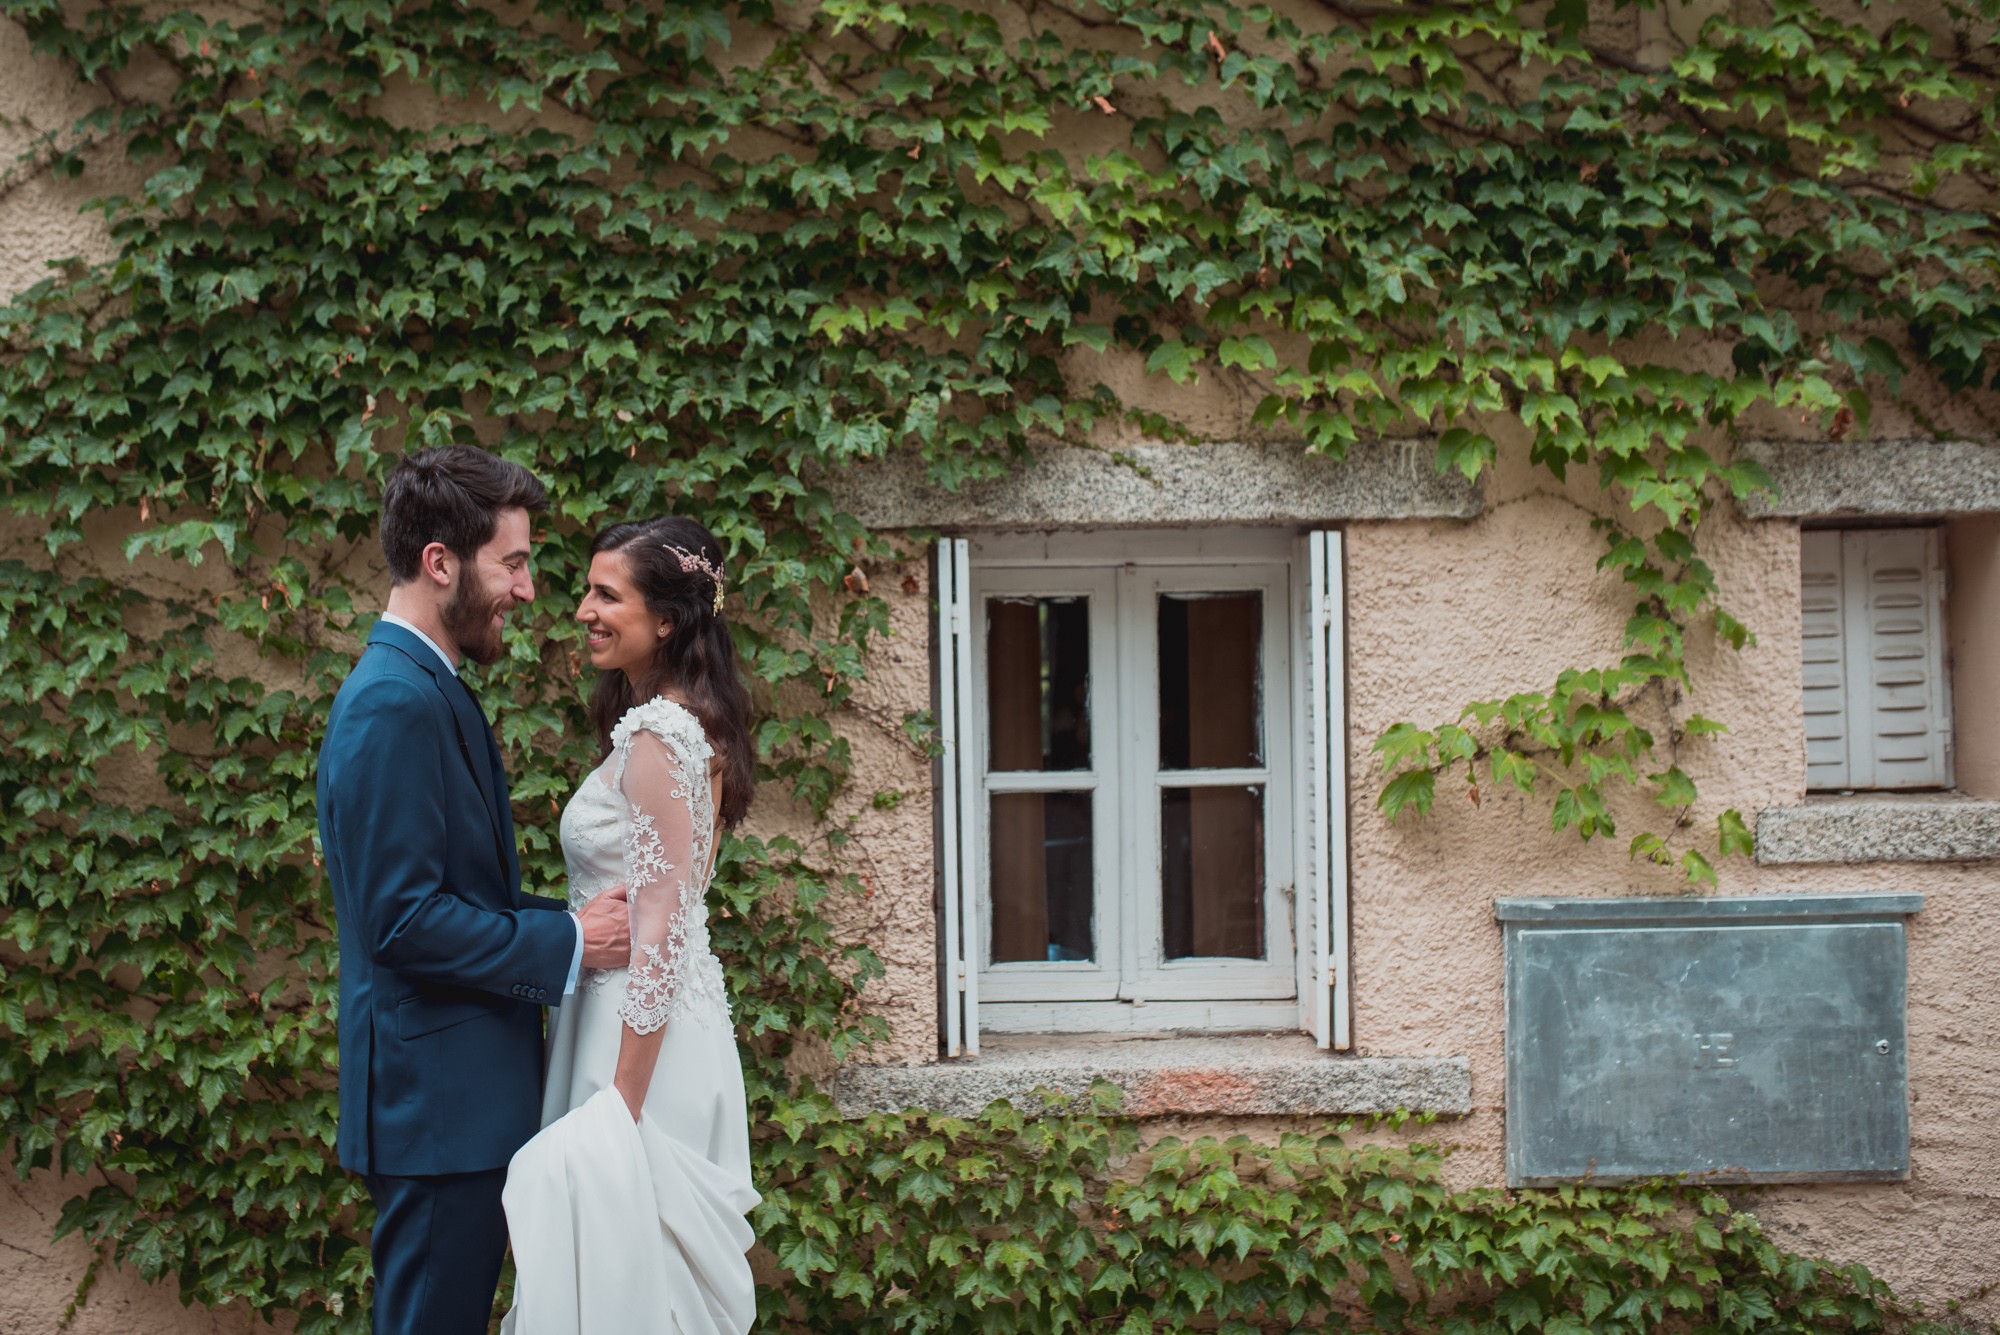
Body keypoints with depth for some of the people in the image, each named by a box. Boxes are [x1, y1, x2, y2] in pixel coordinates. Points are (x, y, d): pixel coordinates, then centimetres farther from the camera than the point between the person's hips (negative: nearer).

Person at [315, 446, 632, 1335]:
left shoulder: (424, 690, 14)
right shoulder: (397, 704, -18)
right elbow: (406, 921, -23)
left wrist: (571, 920, 6)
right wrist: (567, 944, -14)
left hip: (455, 1094, 10)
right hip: (437, 1102, -10)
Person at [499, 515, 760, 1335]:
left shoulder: (658, 737, -17)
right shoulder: (682, 723, 12)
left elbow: (661, 929, -21)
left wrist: (623, 1099, -21)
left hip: (645, 1027, -10)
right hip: (662, 1020, 10)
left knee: (627, 1267, -2)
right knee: (641, 1258, 15)